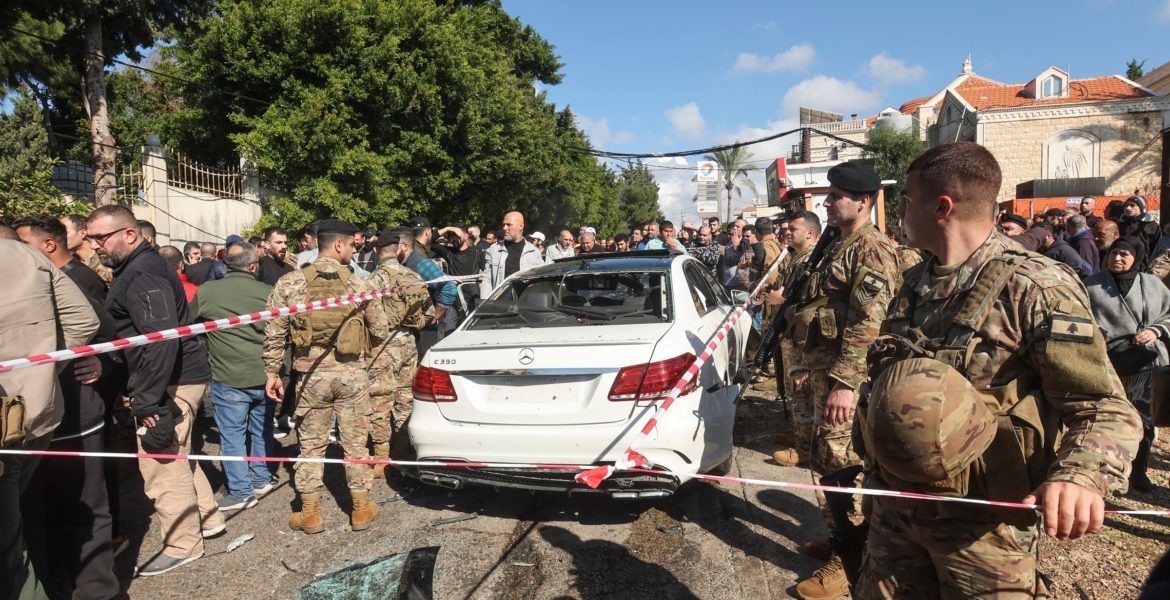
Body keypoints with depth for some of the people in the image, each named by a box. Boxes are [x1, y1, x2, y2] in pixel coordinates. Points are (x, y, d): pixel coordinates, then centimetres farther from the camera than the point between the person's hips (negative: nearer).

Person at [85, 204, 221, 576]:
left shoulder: (141, 275, -18)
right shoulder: (139, 267, 15)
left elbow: (162, 340, -26)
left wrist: (146, 401, -25)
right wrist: (142, 392, 17)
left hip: (170, 383, -11)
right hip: (181, 378, 11)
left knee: (162, 467, -1)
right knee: (176, 458, 21)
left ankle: (183, 546, 13)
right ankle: (208, 519, 34)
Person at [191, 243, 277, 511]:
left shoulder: (206, 292, -7)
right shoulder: (269, 292, -3)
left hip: (228, 378, -2)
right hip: (265, 376, 3)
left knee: (232, 434, 7)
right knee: (261, 430, 18)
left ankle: (241, 491, 12)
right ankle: (261, 479, 30)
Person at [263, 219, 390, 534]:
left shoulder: (289, 283, -3)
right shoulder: (358, 284, -5)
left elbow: (274, 334, -2)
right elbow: (380, 331, 0)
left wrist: (272, 373, 7)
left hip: (311, 374, 1)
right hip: (351, 372, -1)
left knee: (311, 443, 12)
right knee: (355, 442, 11)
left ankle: (310, 512, 21)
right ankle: (361, 508, 21)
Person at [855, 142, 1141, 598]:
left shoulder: (1034, 287, -15)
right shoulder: (915, 283, 6)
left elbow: (1108, 410, -17)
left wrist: (1080, 476, -37)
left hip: (980, 522, -6)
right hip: (894, 506, 6)